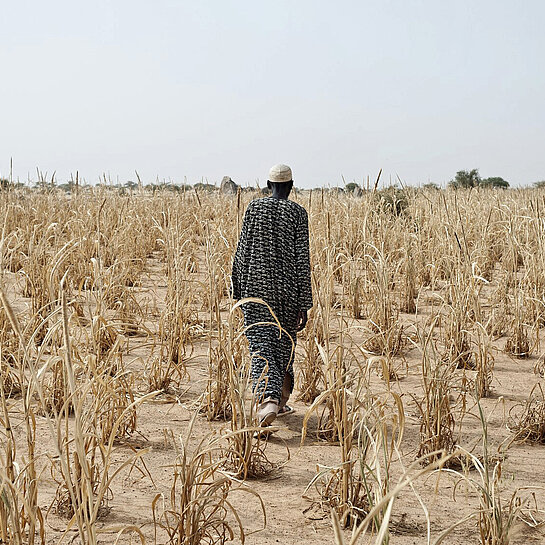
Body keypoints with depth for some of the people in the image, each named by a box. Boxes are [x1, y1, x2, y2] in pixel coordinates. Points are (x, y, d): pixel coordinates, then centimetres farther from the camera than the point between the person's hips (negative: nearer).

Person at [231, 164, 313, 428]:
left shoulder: (254, 208, 2)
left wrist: (238, 290, 12)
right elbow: (302, 258, -6)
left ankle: (267, 399, -25)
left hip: (256, 288, 0)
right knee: (284, 345, 16)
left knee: (261, 347, -3)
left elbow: (242, 251, 3)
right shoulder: (297, 212, -3)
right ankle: (280, 401, 26)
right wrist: (304, 304, -3)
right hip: (287, 291, 0)